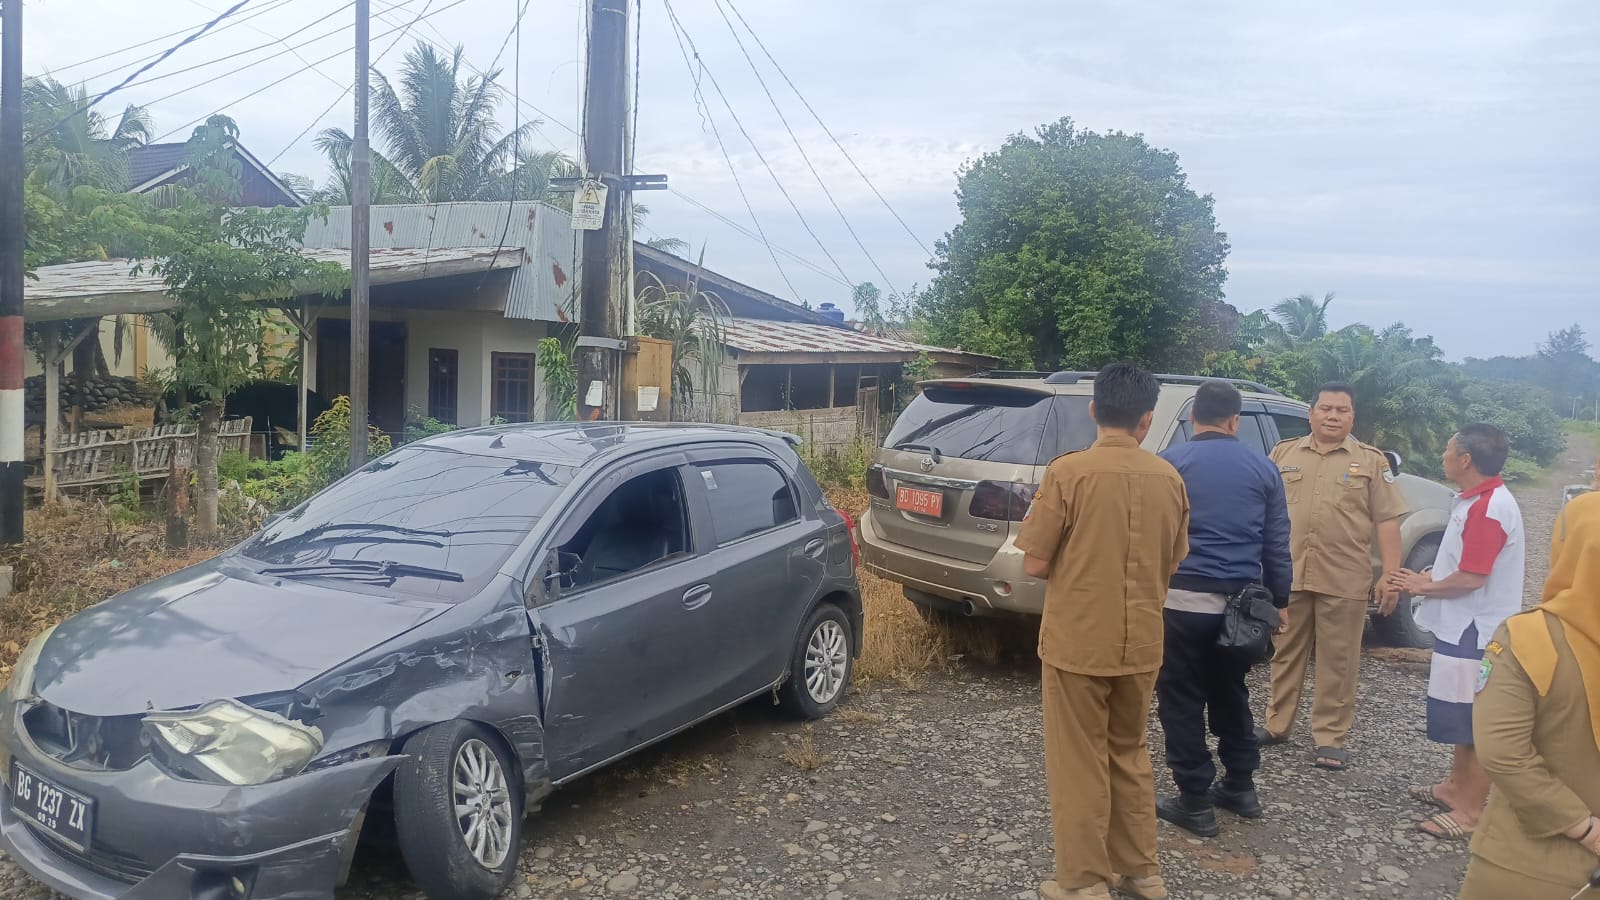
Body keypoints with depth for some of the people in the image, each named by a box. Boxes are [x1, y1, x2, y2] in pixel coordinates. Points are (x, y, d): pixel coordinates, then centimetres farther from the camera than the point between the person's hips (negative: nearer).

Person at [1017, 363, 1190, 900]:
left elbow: (1035, 566, -13)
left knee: (1078, 765, 8)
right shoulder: (1169, 479, -1)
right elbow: (1172, 563, 10)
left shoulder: (1068, 472, -15)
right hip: (1140, 643, 5)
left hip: (1077, 643, -5)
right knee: (1130, 755, 21)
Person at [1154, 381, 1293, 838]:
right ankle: (1240, 786, 29)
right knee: (1231, 693, 20)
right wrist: (1279, 600, 17)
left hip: (1186, 597, -4)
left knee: (1182, 700, 4)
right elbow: (1277, 543, 10)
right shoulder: (1263, 467, 7)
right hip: (1242, 600, 5)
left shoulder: (1169, 464, -3)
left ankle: (1196, 802, 8)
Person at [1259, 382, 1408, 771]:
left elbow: (1387, 521, 2)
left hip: (1343, 580, -2)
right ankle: (1276, 724, 22)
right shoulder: (1284, 454, 10)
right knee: (1286, 654, 11)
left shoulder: (1371, 461, 5)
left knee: (1338, 662, 4)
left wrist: (1391, 575, -5)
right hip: (1287, 575, 2)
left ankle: (1330, 738, 12)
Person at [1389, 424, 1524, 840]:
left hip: (1476, 632, -11)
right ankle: (1457, 786, 34)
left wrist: (1424, 587, -9)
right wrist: (1431, 578, 6)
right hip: (1463, 626, 11)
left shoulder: (1488, 508, -23)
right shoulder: (1479, 500, 10)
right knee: (1463, 716, 21)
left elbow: (1471, 578, -24)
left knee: (1479, 724, -1)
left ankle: (1472, 810, 7)